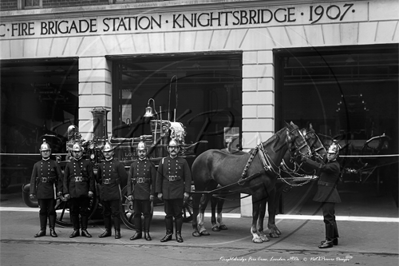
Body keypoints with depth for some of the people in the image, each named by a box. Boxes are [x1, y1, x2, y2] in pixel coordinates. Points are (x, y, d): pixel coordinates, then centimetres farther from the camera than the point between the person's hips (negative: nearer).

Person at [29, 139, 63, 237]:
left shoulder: (54, 164, 3)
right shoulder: (37, 165, 8)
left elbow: (60, 178, 2)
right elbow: (33, 179, 5)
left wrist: (59, 190, -6)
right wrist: (32, 192, -2)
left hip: (51, 191, -2)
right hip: (41, 191, 2)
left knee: (51, 210, 2)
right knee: (42, 211, 6)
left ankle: (52, 230, 9)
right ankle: (42, 230, 12)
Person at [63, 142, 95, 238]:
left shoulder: (87, 163, 6)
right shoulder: (69, 164, 10)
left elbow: (91, 178, 3)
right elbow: (65, 179, 8)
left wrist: (91, 190, -6)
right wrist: (66, 192, 0)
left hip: (84, 193, -1)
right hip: (73, 192, 1)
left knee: (84, 211, 1)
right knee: (74, 211, 4)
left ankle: (84, 230, 9)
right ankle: (76, 230, 13)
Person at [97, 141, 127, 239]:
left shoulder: (118, 164, -4)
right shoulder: (101, 165, 11)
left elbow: (124, 176, -5)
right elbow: (98, 178, 24)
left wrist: (116, 183, 0)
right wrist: (103, 184, 13)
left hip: (114, 192, -5)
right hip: (104, 192, 5)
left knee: (115, 212, -4)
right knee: (105, 213, 10)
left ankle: (117, 231, 2)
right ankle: (107, 230, 19)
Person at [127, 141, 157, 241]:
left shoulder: (150, 164, 2)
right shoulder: (133, 165, 8)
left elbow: (153, 181, -1)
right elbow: (129, 180, 6)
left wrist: (152, 193, -8)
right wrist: (129, 193, -1)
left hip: (146, 194, -2)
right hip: (136, 194, 2)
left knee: (147, 213, 2)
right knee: (136, 213, 7)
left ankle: (146, 233, 10)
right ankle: (138, 232, 16)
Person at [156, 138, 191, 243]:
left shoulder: (183, 162, 2)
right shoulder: (163, 161, 6)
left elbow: (188, 178, 0)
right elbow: (159, 177, 7)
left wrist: (187, 192, -6)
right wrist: (159, 192, 2)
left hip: (178, 193, -1)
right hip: (167, 192, 2)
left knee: (178, 214, 2)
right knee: (168, 214, 7)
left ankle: (178, 234, 11)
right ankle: (168, 233, 16)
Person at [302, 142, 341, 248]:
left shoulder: (334, 166, -17)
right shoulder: (329, 164, 16)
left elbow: (321, 167, -30)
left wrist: (307, 160, -27)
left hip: (329, 195, -11)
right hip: (326, 195, 11)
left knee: (328, 217, -7)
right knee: (330, 217, 18)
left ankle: (329, 240, -1)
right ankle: (334, 238, 29)